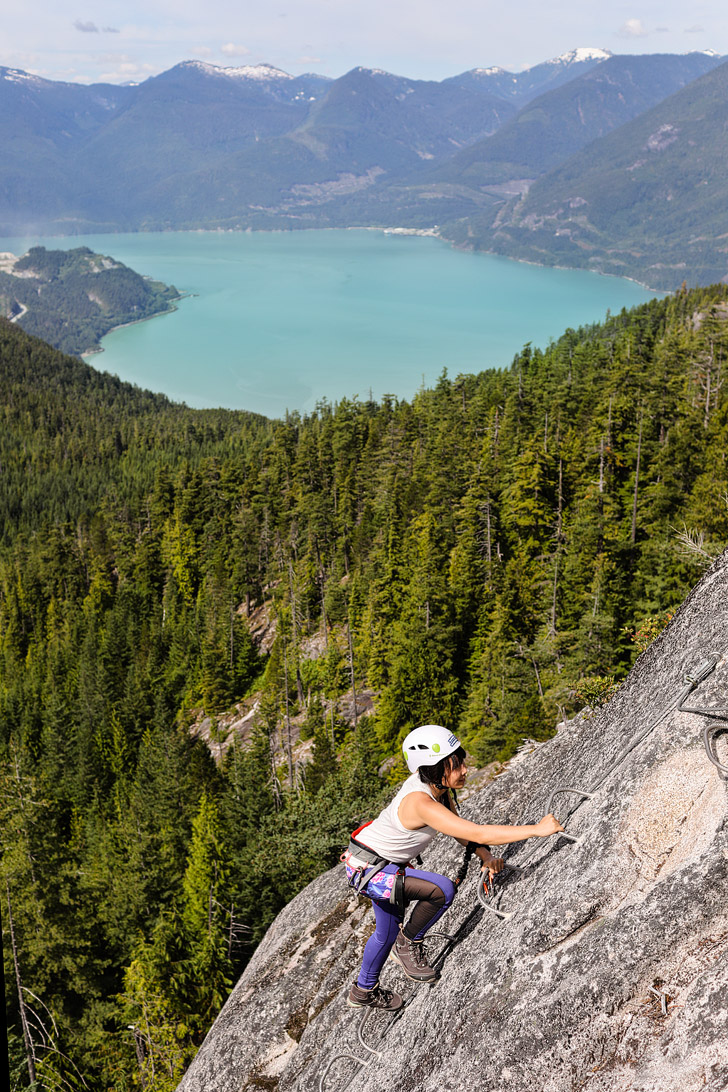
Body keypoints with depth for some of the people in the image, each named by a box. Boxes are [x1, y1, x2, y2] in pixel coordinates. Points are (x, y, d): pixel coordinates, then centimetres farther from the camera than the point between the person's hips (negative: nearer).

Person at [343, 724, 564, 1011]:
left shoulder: (437, 785, -11)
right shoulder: (420, 803, -38)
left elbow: (459, 829, 3)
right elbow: (477, 833, -43)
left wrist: (486, 855, -14)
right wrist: (537, 829, -42)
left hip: (385, 864, 9)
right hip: (366, 868, -9)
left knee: (388, 933, 27)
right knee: (443, 889, -26)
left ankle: (363, 992, 52)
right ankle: (408, 945, 0)